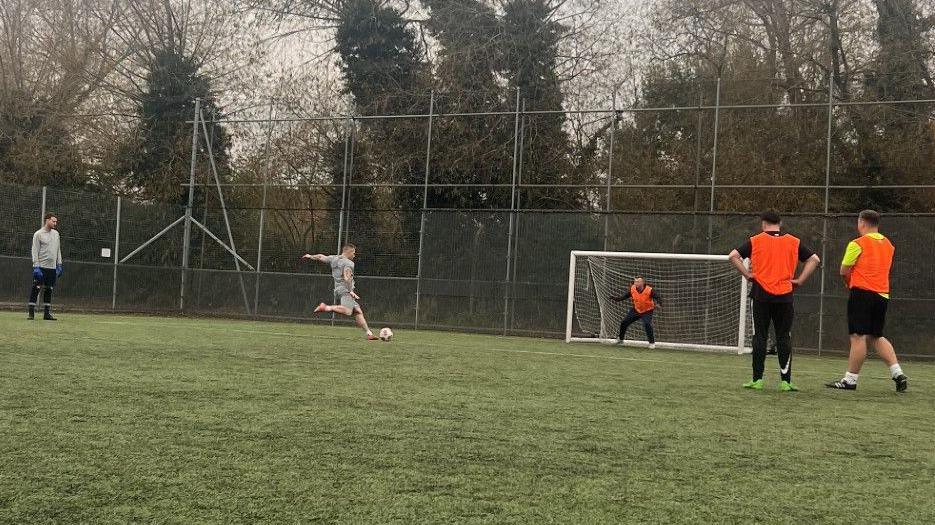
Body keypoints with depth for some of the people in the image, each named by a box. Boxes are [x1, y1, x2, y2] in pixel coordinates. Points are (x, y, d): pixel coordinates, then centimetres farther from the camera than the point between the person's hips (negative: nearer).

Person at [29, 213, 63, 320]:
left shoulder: (56, 234, 14)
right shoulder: (38, 234, -5)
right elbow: (35, 252, -9)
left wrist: (59, 265, 13)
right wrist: (36, 267, -16)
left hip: (52, 267, 6)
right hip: (41, 267, -6)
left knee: (49, 290, 8)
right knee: (35, 289, -6)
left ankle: (47, 313, 12)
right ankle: (31, 313, -4)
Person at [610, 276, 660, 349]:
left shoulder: (649, 290, -26)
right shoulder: (632, 288, -12)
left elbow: (657, 297, -20)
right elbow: (626, 296, 4)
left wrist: (656, 303, -40)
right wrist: (617, 298, -5)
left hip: (647, 311, -5)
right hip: (636, 310, 5)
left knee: (647, 324, -28)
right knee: (624, 322, 6)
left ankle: (652, 342, -10)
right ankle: (620, 339, 30)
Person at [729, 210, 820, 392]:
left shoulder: (755, 241, 2)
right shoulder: (794, 242, 7)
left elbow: (733, 256, -6)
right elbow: (814, 259, 5)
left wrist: (747, 275, 0)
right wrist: (799, 280, 5)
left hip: (762, 295, -1)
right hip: (785, 296, 1)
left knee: (760, 337, 4)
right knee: (784, 338, 5)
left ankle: (757, 380, 4)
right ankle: (785, 381, 3)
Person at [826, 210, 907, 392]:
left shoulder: (857, 244, -7)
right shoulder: (888, 245, 15)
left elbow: (844, 271, -4)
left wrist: (848, 281, 16)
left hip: (862, 293, -7)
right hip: (882, 294, 7)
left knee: (858, 337, -6)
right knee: (876, 337, 16)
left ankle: (850, 380, -4)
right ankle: (898, 374, 5)